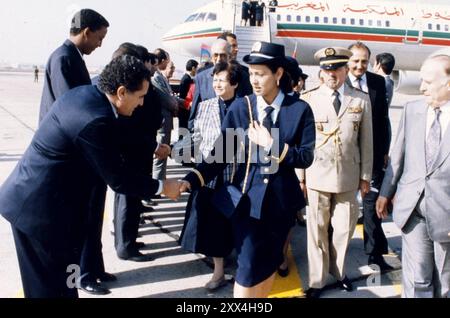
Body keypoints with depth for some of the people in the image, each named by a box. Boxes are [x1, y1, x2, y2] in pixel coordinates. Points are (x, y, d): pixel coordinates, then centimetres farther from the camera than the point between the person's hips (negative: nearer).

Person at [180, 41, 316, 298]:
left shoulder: (300, 110, -5)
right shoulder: (240, 107, -4)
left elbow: (306, 158, -8)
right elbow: (222, 154, -8)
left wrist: (271, 144, -19)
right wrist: (193, 179, -22)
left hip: (282, 198, 1)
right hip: (248, 196, -1)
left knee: (270, 262, 17)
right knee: (248, 266, 0)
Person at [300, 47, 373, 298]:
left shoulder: (361, 100, 3)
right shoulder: (309, 99, -3)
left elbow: (366, 141, 6)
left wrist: (366, 176, 6)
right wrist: (300, 175, -1)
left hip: (348, 176, 2)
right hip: (317, 175, -1)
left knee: (344, 228, 12)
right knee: (318, 229, 7)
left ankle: (338, 270, 35)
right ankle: (318, 280, 22)